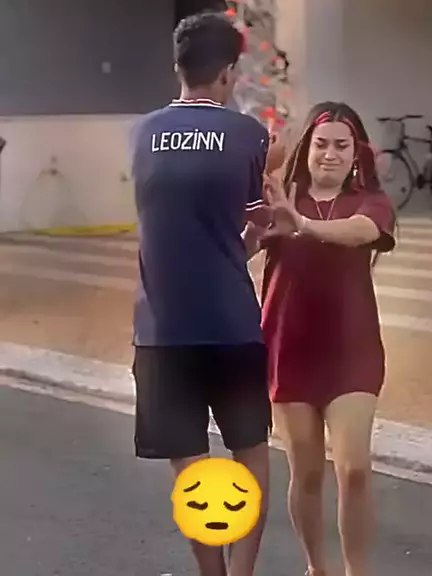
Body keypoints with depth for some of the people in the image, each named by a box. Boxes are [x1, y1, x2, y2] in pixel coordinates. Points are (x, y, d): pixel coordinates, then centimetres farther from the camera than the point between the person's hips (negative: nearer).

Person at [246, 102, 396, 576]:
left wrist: (305, 225, -47)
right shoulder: (280, 199, -1)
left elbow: (360, 231, -27)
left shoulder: (370, 202, -2)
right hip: (291, 351, 1)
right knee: (306, 472, 8)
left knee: (354, 468, -11)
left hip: (352, 352, 0)